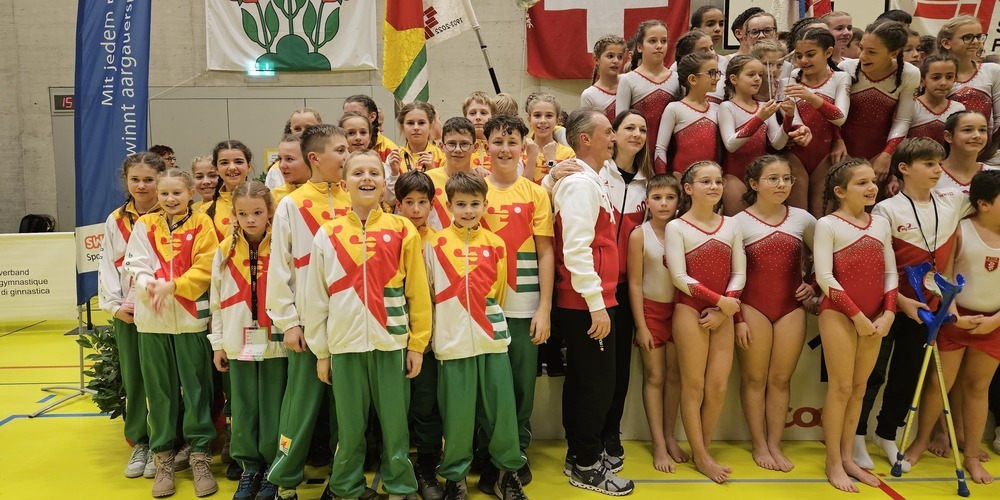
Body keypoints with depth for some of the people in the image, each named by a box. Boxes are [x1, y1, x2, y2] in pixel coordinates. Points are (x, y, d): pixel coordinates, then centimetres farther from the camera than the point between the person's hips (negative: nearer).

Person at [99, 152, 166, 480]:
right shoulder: (115, 221, 11)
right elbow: (107, 266, 8)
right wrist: (115, 305, -3)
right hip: (125, 312, 4)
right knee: (132, 378, 9)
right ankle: (139, 443, 22)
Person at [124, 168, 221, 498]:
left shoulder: (201, 225, 0)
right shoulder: (144, 225, 7)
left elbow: (205, 269, -7)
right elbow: (136, 264, -1)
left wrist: (172, 286, -18)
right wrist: (149, 285, -19)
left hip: (191, 318, -2)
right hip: (151, 319, 2)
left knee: (196, 387, 4)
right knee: (159, 390, 9)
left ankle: (200, 454, 16)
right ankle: (163, 456, 21)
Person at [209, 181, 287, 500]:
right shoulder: (225, 251, 5)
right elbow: (217, 301, 8)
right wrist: (218, 343, 8)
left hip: (276, 343, -3)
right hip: (239, 344, 3)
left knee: (273, 410, 4)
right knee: (243, 410, 10)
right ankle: (249, 467, 27)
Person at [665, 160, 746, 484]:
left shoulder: (731, 225, 8)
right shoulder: (676, 227, -5)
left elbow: (739, 273, 3)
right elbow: (680, 278, -12)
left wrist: (724, 309, -10)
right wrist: (719, 300, -15)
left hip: (724, 315, 4)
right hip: (690, 312, -4)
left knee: (719, 387, 4)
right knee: (694, 386, 1)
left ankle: (704, 449, 21)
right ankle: (700, 457, 13)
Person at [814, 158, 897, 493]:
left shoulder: (881, 223, 9)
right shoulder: (828, 224, -8)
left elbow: (890, 272, 9)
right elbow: (824, 276, -14)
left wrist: (888, 313, -3)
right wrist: (856, 315, -15)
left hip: (874, 318, 5)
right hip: (839, 315, -5)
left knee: (859, 388, 11)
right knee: (841, 387, -1)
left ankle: (848, 457, 22)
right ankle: (833, 462, 10)